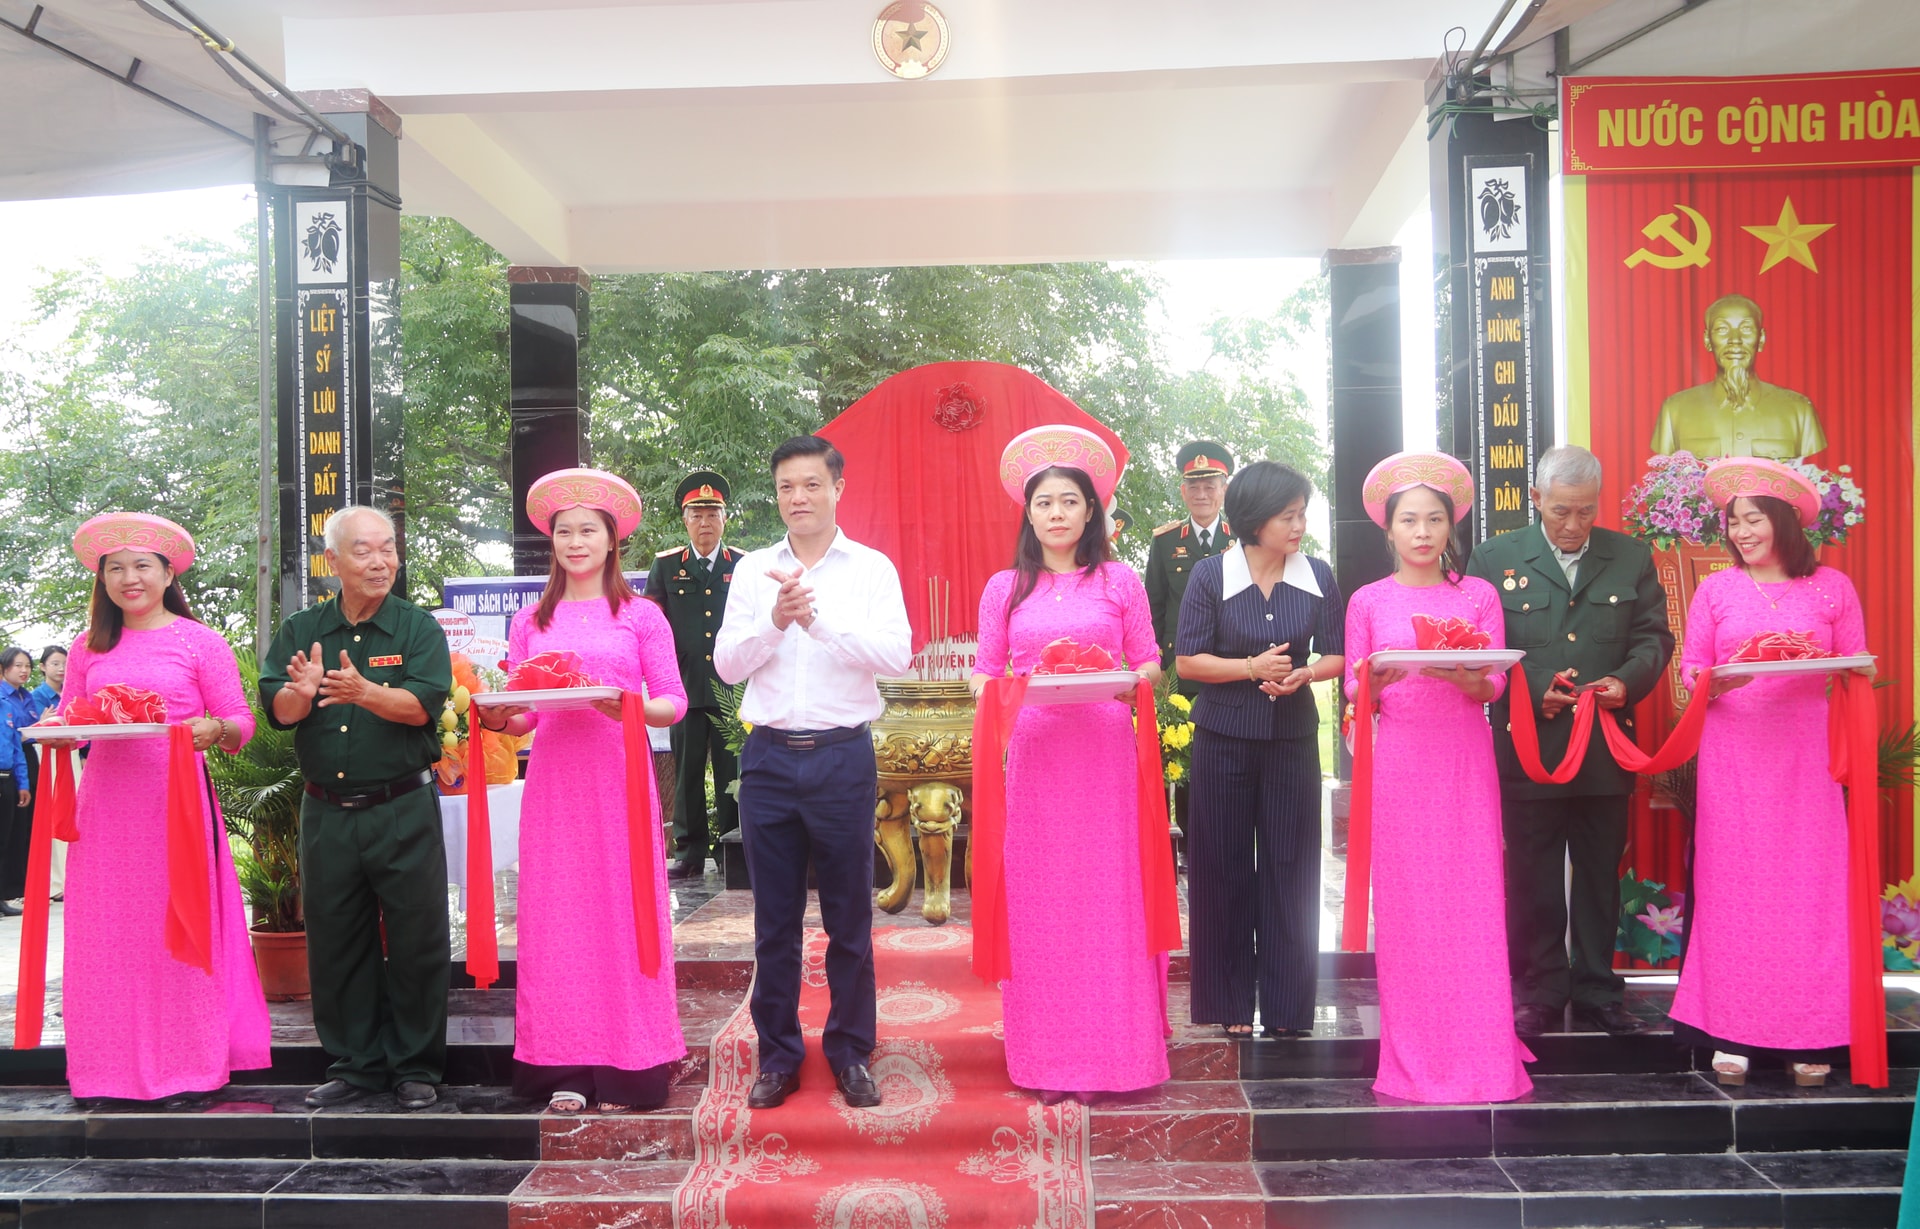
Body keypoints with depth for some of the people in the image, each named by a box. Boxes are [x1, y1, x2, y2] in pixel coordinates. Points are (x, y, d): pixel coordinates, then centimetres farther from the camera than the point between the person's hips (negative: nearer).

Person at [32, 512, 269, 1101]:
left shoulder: (199, 642, 1)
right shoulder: (88, 648, 12)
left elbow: (241, 723, -1)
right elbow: (66, 725, 18)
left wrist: (215, 730, -22)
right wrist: (55, 732, -5)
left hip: (176, 803, -4)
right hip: (105, 806, 4)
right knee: (105, 936, 4)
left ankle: (187, 1064, 8)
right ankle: (114, 1068, 15)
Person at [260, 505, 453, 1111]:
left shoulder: (419, 628, -1)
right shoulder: (301, 630, 8)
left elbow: (424, 703, -14)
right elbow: (278, 710, -1)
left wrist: (365, 692, -31)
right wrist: (302, 691, -23)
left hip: (404, 811, -3)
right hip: (326, 812, 3)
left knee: (415, 942, 2)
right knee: (335, 944, 11)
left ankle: (415, 1066, 15)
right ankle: (353, 1065, 25)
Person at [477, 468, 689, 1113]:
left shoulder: (641, 616, 4)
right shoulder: (530, 622, 13)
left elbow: (674, 703, 2)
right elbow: (521, 714, 15)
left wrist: (633, 707, -17)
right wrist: (499, 720, -6)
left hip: (619, 776, -2)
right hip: (553, 778, 3)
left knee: (622, 911, -2)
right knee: (556, 915, 2)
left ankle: (626, 1071, 7)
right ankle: (565, 1070, 10)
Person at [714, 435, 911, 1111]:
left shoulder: (872, 568, 3)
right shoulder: (753, 569, 9)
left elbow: (897, 652, -12)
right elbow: (726, 663, 1)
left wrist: (818, 619, -21)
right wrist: (775, 621, -16)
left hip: (842, 756, -2)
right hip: (769, 757, 2)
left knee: (849, 917, 7)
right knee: (774, 920, 9)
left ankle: (851, 1054, 22)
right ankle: (778, 1056, 22)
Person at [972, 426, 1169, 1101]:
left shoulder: (1120, 581, 7)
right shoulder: (1005, 588, 11)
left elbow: (1149, 663, 8)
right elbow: (984, 671, 11)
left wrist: (1129, 684, -13)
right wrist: (994, 695, -10)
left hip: (1104, 752, -1)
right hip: (1033, 754, 1)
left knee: (1109, 893, 1)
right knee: (1036, 899, 3)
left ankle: (1115, 1045, 14)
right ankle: (1048, 1054, 13)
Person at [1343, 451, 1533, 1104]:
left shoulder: (1479, 596, 9)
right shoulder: (1368, 602, 8)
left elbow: (1493, 688, 3)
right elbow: (1356, 696, 7)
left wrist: (1459, 674, -18)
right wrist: (1381, 678, -15)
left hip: (1465, 760, 0)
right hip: (1398, 759, 0)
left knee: (1472, 898, -3)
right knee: (1405, 903, -1)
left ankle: (1479, 1055, 7)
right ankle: (1413, 1056, 8)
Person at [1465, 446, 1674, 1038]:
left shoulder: (1632, 557, 9)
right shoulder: (1495, 558, 2)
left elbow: (1654, 636, 8)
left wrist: (1626, 681, -12)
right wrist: (1533, 689, -15)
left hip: (1607, 750, 2)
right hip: (1528, 749, -2)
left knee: (1601, 876, 11)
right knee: (1532, 881, 6)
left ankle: (1597, 993, 24)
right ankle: (1540, 994, 18)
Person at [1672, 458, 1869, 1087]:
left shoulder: (1832, 588, 8)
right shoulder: (1715, 590, 10)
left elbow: (1858, 670, 8)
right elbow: (1689, 671, 7)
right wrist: (1716, 682, -14)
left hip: (1808, 757, 0)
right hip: (1733, 757, 0)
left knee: (1809, 889, -2)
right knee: (1731, 888, -2)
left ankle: (1809, 1037, 8)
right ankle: (1731, 1034, 4)